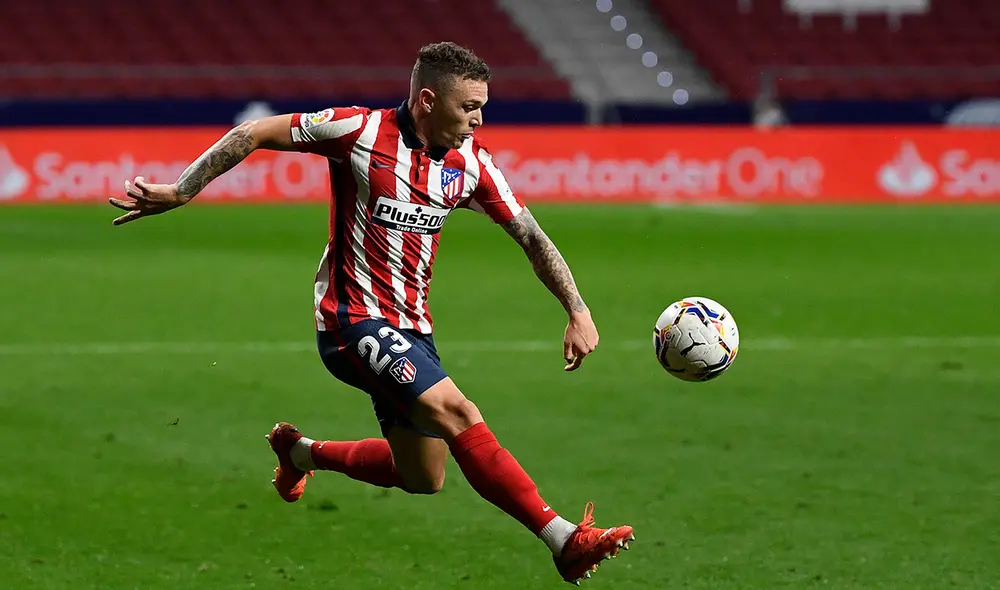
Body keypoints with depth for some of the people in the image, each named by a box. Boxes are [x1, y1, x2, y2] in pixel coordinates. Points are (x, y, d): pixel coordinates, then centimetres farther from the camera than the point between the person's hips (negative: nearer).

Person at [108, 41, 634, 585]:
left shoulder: (470, 163, 1)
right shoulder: (362, 131, -15)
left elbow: (531, 237, 8)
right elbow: (254, 134, -9)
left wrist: (578, 312, 0)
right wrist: (178, 192, -12)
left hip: (410, 326, 8)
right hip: (353, 320, -8)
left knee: (423, 479, 12)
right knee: (458, 414, -24)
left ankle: (300, 453, 37)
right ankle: (564, 540, -26)